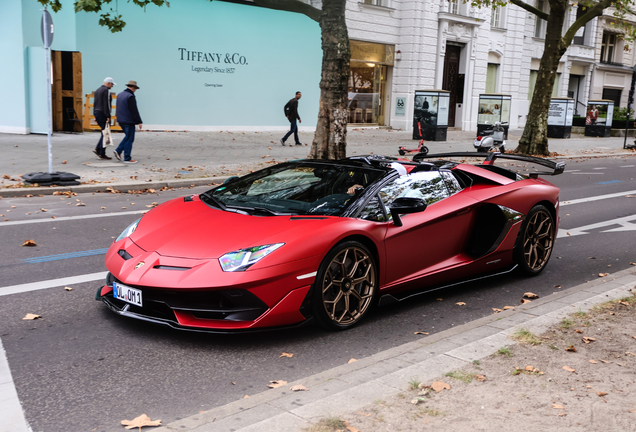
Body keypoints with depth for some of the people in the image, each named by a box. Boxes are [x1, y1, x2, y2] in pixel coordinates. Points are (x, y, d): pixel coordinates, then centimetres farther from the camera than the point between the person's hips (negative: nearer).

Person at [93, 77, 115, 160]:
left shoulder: (97, 90, 16)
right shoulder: (106, 91, -12)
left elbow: (95, 103, 18)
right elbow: (106, 104, -18)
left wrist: (95, 116, 20)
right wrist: (108, 116, -19)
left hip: (97, 113, 9)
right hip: (103, 114, -9)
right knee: (105, 134, -4)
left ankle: (97, 149, 9)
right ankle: (102, 154, -3)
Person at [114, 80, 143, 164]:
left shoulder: (120, 95, 11)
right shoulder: (130, 96, -16)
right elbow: (134, 111, -18)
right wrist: (139, 122, -14)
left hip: (121, 121, 9)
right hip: (129, 121, -9)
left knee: (128, 137, 21)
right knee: (129, 139, -2)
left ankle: (118, 151, 11)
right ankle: (127, 159, 1)